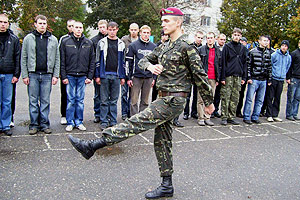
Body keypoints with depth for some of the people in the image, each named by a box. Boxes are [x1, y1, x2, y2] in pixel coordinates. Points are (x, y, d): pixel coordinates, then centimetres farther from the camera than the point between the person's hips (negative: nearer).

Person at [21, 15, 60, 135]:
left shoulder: (53, 39, 10)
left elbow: (57, 59, 8)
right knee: (33, 101, 3)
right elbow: (23, 58, 5)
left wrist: (55, 75, 1)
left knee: (45, 101, 4)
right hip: (33, 74, 0)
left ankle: (45, 124, 13)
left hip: (47, 75, 1)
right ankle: (34, 125, 12)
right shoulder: (28, 38, 7)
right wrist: (25, 75, -3)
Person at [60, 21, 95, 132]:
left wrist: (90, 76, 1)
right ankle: (70, 122, 12)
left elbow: (92, 61, 8)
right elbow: (62, 61, 3)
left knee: (80, 100, 6)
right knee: (70, 100, 2)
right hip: (70, 76, -1)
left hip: (82, 76, 1)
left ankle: (79, 122, 16)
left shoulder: (89, 43, 8)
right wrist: (64, 76, -5)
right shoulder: (65, 42, 4)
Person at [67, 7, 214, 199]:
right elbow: (143, 60, 19)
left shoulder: (186, 46, -9)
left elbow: (200, 75, -8)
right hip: (164, 98, 10)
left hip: (174, 100, -9)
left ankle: (91, 146, -15)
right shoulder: (163, 47, 16)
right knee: (162, 141, 11)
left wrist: (209, 102, -3)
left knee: (137, 122, -16)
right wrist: (150, 66, -6)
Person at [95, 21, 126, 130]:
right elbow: (98, 60, 4)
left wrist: (122, 76, 6)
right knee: (104, 100, 1)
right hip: (104, 75, -1)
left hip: (116, 75, 2)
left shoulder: (121, 44, 11)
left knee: (114, 100, 6)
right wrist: (97, 75, -1)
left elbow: (123, 61, 12)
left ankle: (113, 121, 15)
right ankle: (104, 121, 10)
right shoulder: (102, 43, 6)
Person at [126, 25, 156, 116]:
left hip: (148, 78, 3)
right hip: (136, 77, -3)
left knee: (145, 101, 10)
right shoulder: (133, 45, 0)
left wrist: (154, 78, 8)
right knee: (134, 100, 0)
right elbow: (129, 62, -1)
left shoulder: (154, 46, 9)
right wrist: (129, 78, -6)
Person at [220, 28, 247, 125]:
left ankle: (231, 117, 14)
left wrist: (244, 77, 8)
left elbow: (245, 63, 16)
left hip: (238, 76, 4)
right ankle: (224, 117, 3)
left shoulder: (243, 48, 14)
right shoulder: (227, 46, 1)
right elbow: (223, 62, -3)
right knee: (226, 97, -4)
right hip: (228, 76, -4)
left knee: (235, 98, 6)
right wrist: (222, 77, -9)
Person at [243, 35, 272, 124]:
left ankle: (255, 117, 17)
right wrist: (249, 77, -10)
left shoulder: (268, 53, 12)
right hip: (254, 79, -5)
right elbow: (248, 65, -4)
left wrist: (269, 79, 11)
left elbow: (269, 67, 15)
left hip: (263, 80, 5)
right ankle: (246, 117, 6)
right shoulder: (253, 52, -2)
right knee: (249, 99, -3)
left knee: (260, 100, 8)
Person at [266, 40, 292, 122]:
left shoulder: (289, 57, 8)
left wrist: (284, 74, 16)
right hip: (273, 78, -4)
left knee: (277, 98, 9)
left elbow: (287, 68, 20)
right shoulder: (274, 54, -5)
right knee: (270, 97, -3)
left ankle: (275, 115, 16)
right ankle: (269, 115, 3)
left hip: (281, 80, 4)